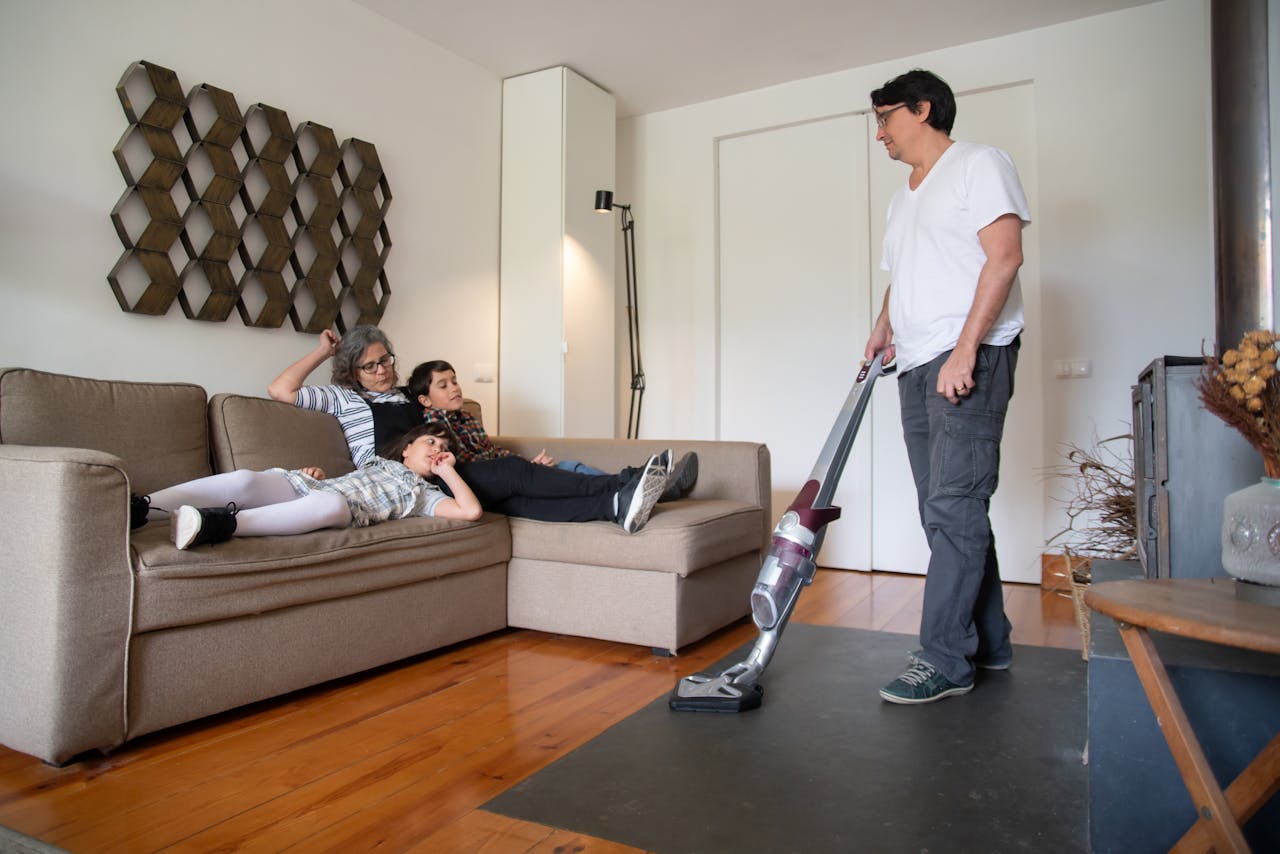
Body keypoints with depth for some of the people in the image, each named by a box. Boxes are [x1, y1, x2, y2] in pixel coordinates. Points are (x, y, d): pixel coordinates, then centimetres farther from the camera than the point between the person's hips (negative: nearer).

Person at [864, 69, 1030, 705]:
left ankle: (944, 661, -5)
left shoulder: (979, 164, 0)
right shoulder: (902, 198, 25)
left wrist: (965, 350, -20)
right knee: (948, 510, 9)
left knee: (953, 507, -11)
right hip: (918, 367, 9)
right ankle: (987, 644, 20)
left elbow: (1005, 256, -12)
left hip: (970, 361, -8)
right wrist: (884, 327, 9)